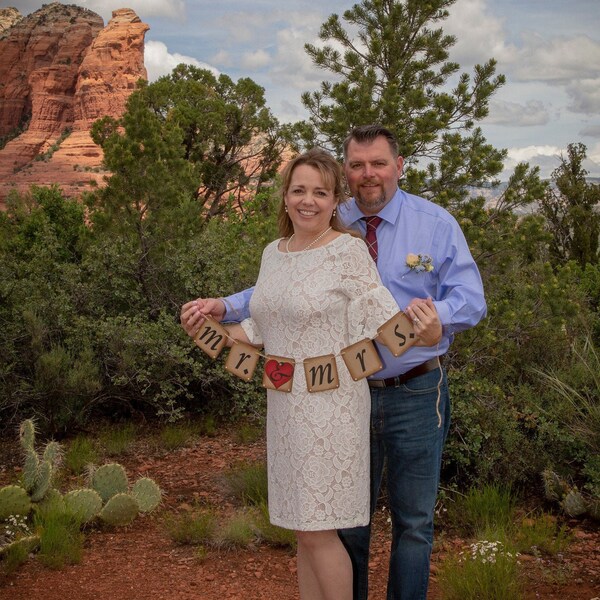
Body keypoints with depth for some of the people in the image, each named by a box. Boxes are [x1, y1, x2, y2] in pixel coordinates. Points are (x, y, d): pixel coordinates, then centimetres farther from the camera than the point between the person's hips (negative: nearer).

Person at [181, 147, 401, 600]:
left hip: (331, 407, -7)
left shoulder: (348, 251, -12)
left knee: (318, 531, -1)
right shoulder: (273, 253, 8)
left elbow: (383, 323, -15)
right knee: (304, 529, 15)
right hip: (285, 405, 7)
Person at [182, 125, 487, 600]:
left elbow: (470, 298, -10)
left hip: (415, 395, -2)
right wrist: (226, 306, -11)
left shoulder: (437, 224, -4)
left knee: (414, 520, 11)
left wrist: (439, 315, -33)